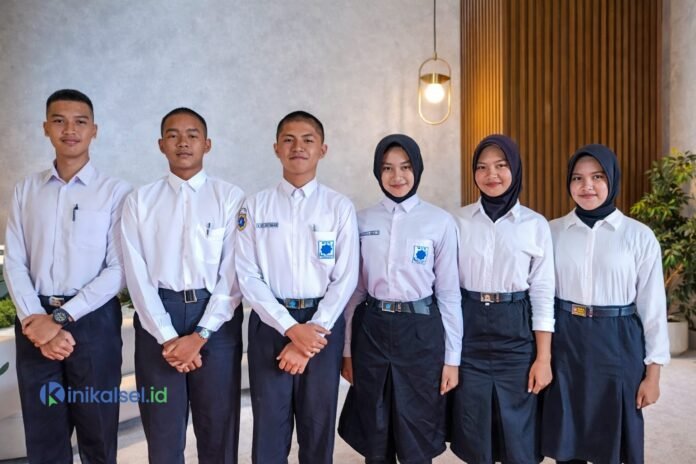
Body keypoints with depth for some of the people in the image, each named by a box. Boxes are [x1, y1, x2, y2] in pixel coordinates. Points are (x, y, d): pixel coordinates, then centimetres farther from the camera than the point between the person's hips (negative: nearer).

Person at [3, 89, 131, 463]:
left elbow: (118, 270, -9)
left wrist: (61, 317, -12)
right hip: (36, 322, 3)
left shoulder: (115, 192, -3)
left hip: (92, 320, -3)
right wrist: (35, 320, -10)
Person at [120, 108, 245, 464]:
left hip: (217, 318, -1)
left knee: (218, 430, 12)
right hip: (157, 318, 1)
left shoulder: (230, 197, 1)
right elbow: (138, 275, -1)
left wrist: (200, 334, -11)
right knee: (162, 433, 13)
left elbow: (233, 274, -4)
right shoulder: (140, 200, 5)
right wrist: (167, 337, -9)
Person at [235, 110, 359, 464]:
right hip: (270, 322, 0)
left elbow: (345, 279, -2)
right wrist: (291, 328, -13)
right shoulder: (255, 206, 1)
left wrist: (313, 332, -10)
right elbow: (248, 277, -4)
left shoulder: (340, 207, 0)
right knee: (269, 426, 11)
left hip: (323, 323, 0)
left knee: (318, 426, 12)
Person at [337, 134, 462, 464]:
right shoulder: (362, 221, 3)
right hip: (371, 331, 2)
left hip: (421, 332, -2)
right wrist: (347, 350, 7)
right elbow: (355, 289, 6)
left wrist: (452, 358, -1)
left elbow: (448, 292, -1)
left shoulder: (440, 222, -4)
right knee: (374, 438, 13)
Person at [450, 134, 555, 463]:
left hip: (516, 332, 0)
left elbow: (543, 293, 0)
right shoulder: (459, 221, 2)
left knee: (518, 434, 8)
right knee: (474, 435, 10)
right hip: (469, 331, 1)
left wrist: (544, 358, -3)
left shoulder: (535, 225, 0)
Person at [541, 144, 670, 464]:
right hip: (564, 343, 2)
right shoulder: (552, 231, 1)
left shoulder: (640, 236, -4)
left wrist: (652, 373, 0)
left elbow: (652, 307, -1)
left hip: (617, 345, -1)